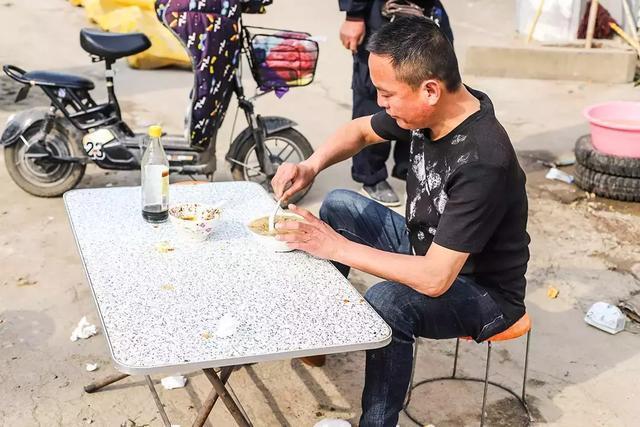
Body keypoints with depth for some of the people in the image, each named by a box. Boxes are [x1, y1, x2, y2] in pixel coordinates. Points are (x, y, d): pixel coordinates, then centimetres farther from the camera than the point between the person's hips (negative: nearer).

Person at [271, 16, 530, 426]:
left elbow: (434, 279, -36)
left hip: (482, 290, -8)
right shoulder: (428, 108, -12)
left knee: (388, 301, -35)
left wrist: (337, 247, -29)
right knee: (340, 204, 8)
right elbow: (360, 131, 8)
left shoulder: (482, 162, -35)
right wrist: (311, 166, -12)